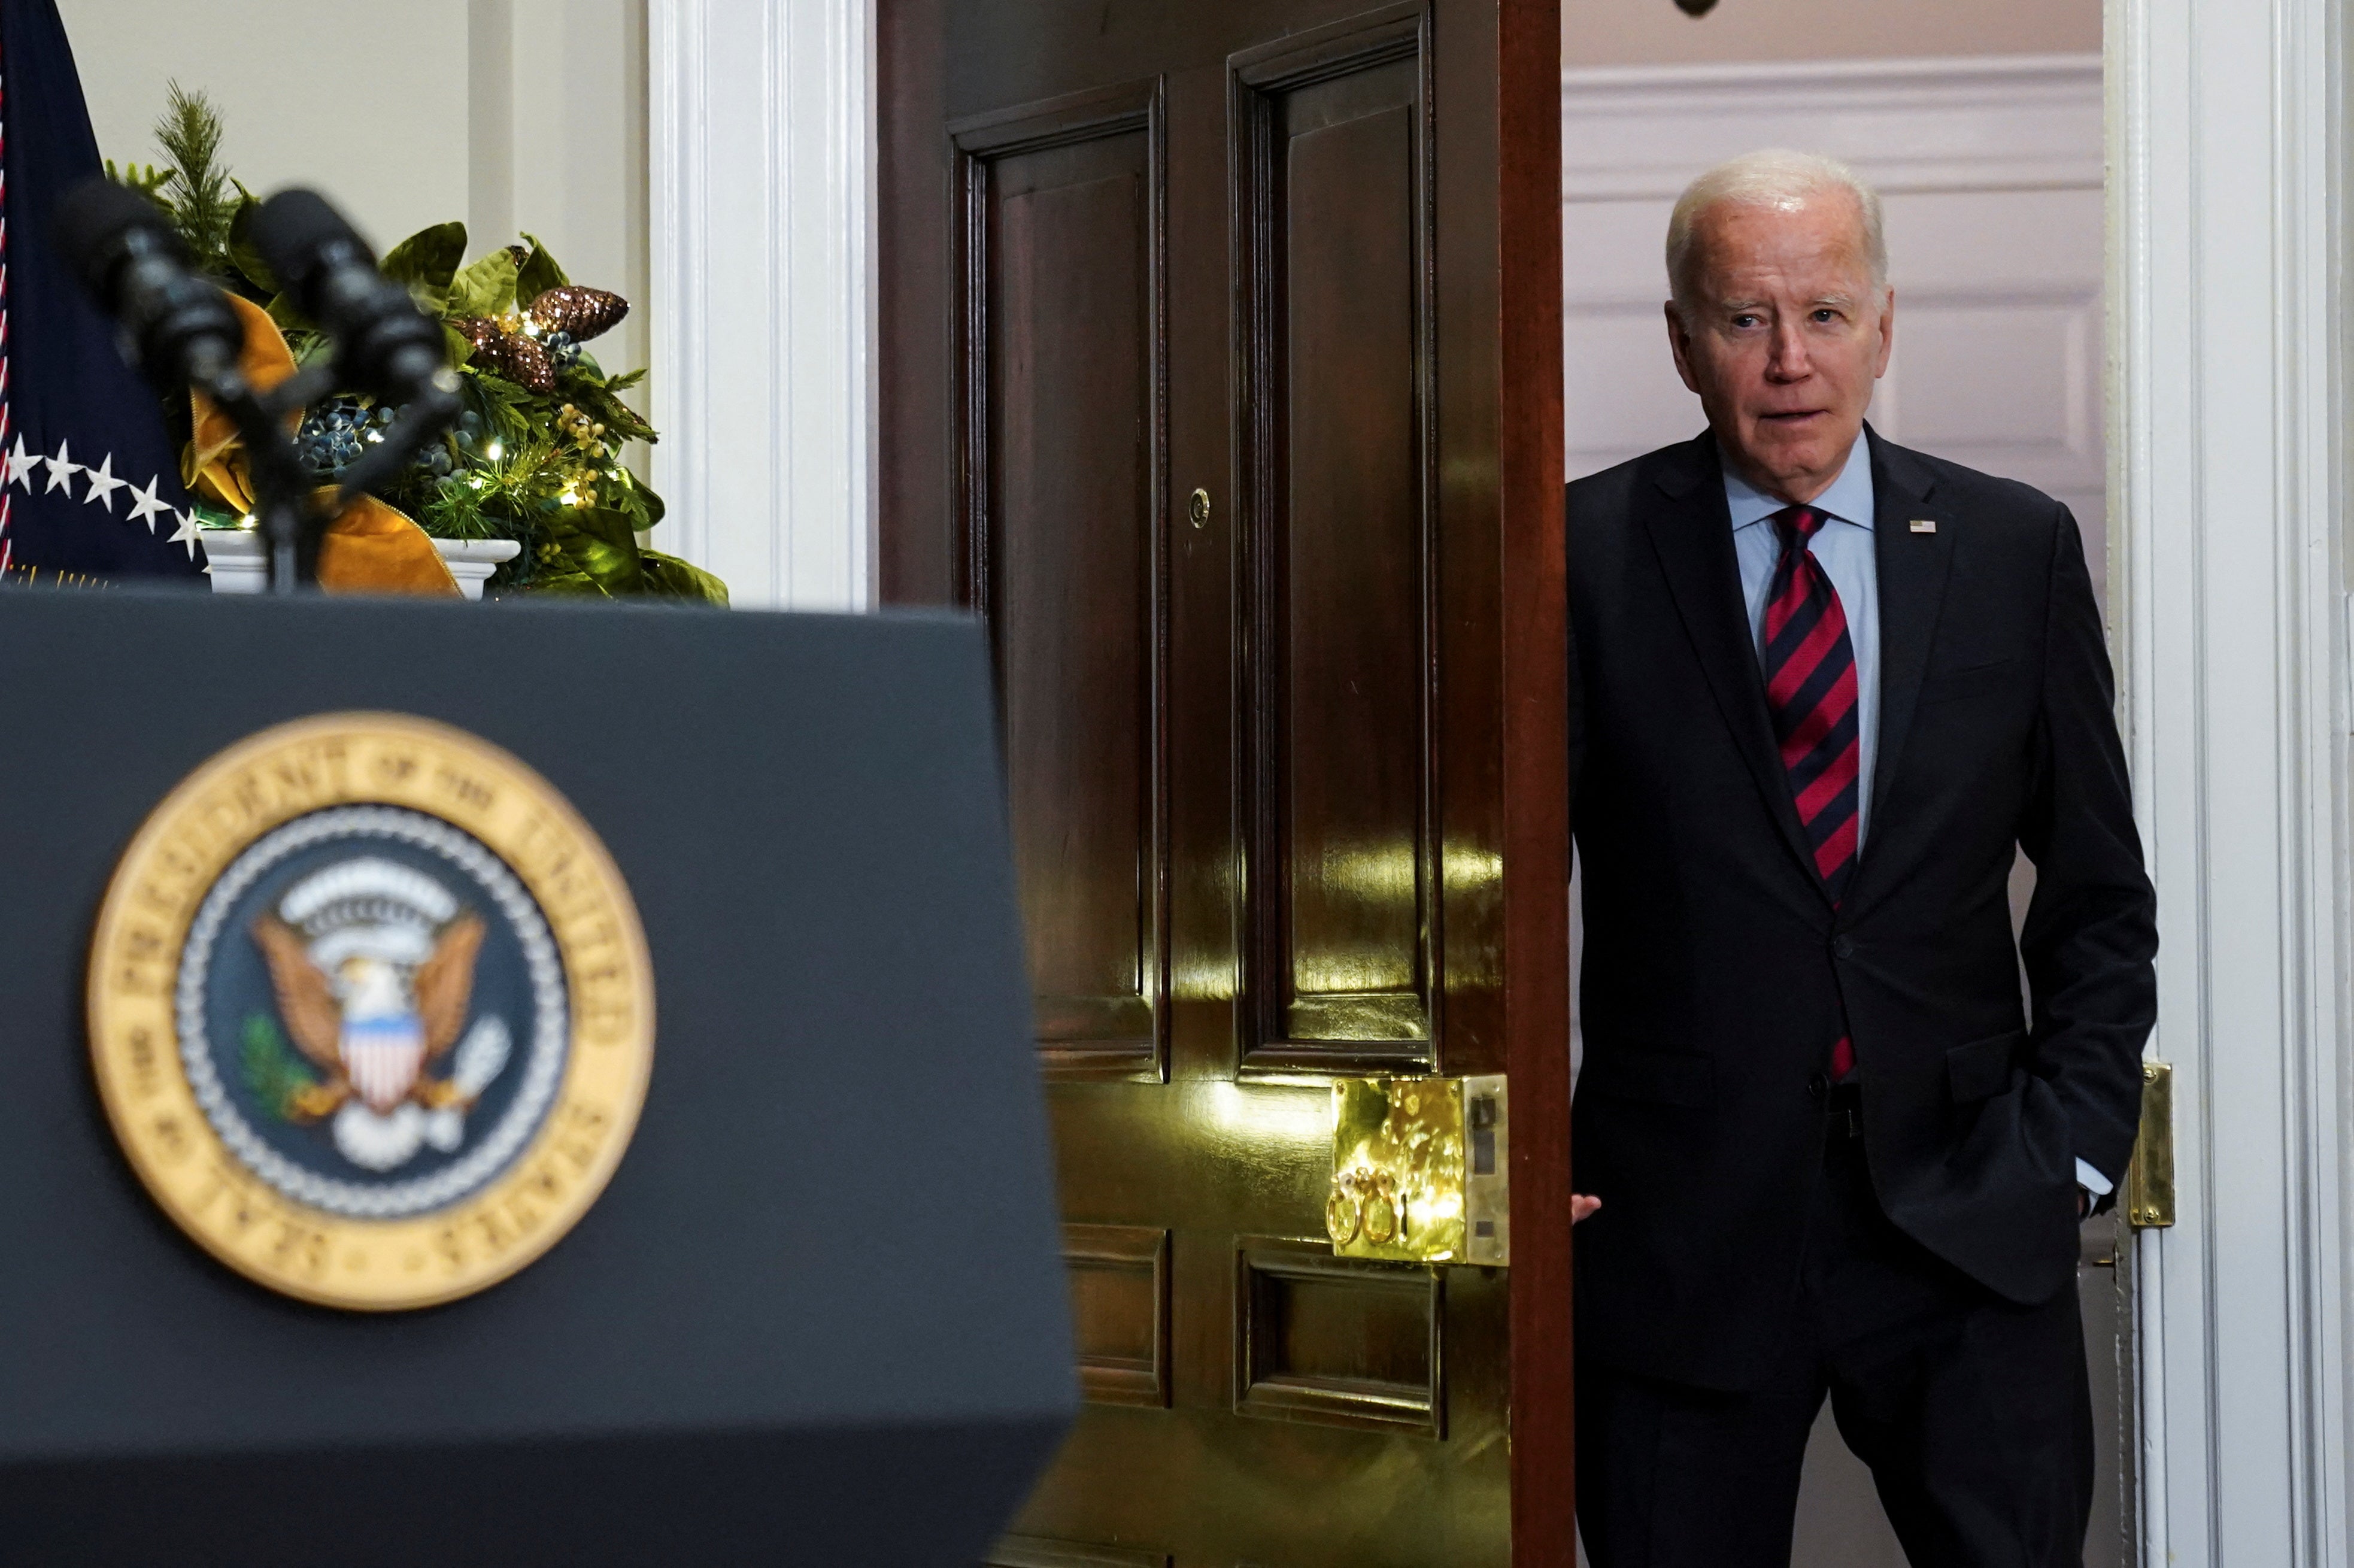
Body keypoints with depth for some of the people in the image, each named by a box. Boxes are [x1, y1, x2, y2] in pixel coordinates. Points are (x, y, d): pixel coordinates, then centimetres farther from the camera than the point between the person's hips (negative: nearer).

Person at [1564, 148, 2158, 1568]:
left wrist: (2070, 1138, 2)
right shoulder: (1586, 555, -1)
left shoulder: (2017, 550, 6)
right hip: (1679, 1226, -1)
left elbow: (2100, 892, 11)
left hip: (1969, 1223, 1)